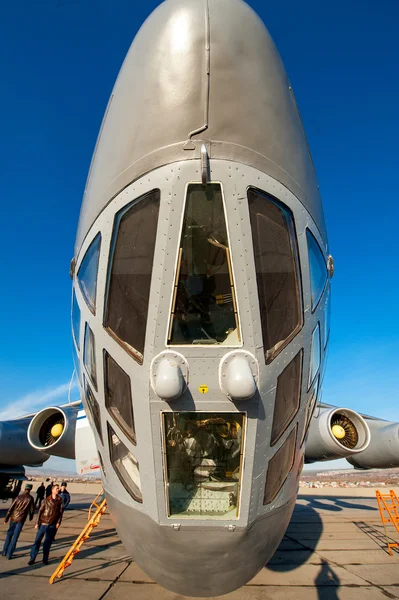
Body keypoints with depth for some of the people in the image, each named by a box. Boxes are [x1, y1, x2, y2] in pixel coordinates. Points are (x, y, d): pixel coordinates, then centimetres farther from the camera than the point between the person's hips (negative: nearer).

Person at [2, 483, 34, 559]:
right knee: (15, 537, 5)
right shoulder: (30, 498, -7)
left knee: (9, 534, 19)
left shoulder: (19, 497, -2)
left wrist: (6, 518, 4)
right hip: (21, 519, -3)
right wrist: (30, 517, 16)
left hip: (13, 518, 3)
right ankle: (9, 554, 5)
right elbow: (32, 509, -1)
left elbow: (11, 508, -2)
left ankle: (4, 552, 23)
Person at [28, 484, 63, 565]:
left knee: (48, 543, 6)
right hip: (43, 524, 0)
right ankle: (32, 558, 13)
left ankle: (45, 559, 19)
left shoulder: (60, 500, 1)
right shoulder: (47, 500, -1)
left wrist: (58, 522, -5)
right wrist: (37, 523, -2)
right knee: (37, 541, 0)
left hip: (52, 525, 1)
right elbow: (40, 511, 1)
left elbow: (61, 512, 4)